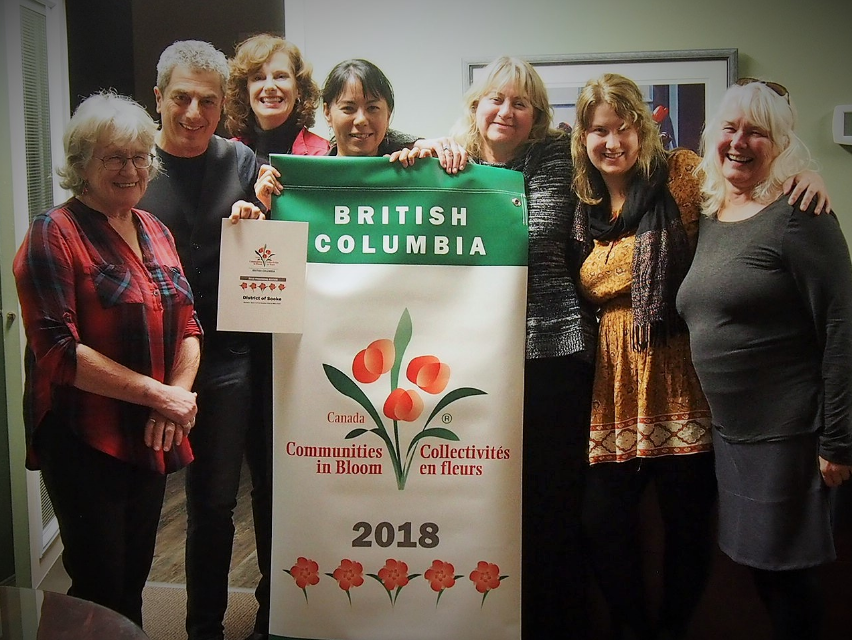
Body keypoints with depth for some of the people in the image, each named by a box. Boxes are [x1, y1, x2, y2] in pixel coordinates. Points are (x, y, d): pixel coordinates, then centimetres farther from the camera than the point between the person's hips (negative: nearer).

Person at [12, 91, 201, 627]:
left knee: (134, 581, 18)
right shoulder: (55, 234, -11)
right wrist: (158, 394, -19)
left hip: (151, 438, 6)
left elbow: (187, 322, 9)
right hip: (84, 442, -6)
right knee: (100, 588, 5)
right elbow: (58, 351, -19)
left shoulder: (155, 231, 10)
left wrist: (180, 391, -9)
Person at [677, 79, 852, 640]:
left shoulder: (798, 216, -13)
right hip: (727, 428, 7)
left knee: (786, 571, 5)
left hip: (786, 435, -7)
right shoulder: (708, 215, 9)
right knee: (755, 561, 18)